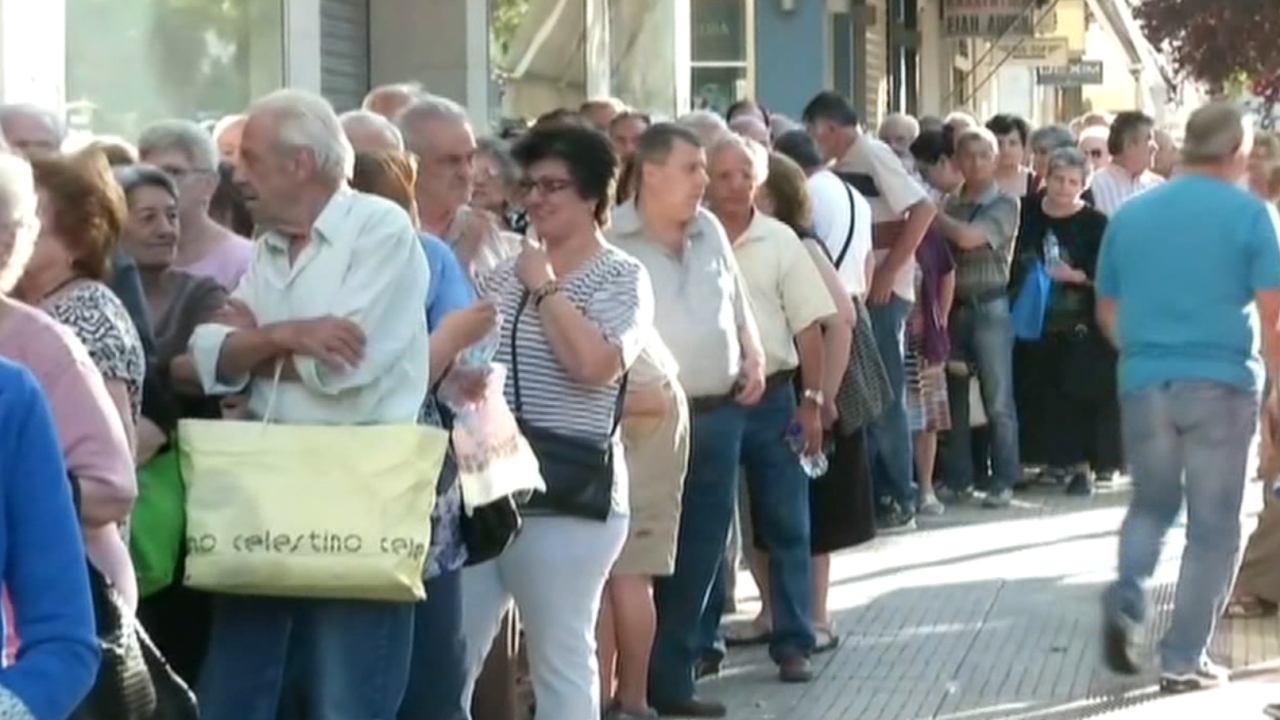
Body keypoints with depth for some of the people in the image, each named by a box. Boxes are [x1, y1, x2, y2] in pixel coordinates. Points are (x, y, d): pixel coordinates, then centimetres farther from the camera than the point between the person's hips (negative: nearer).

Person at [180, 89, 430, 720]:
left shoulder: (382, 229, -6)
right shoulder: (265, 249, 15)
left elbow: (345, 363, -17)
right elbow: (210, 359, 3)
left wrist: (253, 340, -1)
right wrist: (284, 336, -15)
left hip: (359, 488, -7)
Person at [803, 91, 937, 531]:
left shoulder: (872, 156, -11)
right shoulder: (841, 166, 12)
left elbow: (923, 210, -18)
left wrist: (889, 272, -17)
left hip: (882, 294, -8)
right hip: (853, 292, 8)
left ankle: (899, 502, 3)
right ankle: (873, 494, 18)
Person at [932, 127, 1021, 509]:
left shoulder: (1005, 204, -1)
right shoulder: (950, 204, 11)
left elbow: (969, 237, -15)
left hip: (989, 306, -4)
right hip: (952, 305, 4)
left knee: (997, 400, -2)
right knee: (953, 396, 7)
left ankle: (1003, 482, 4)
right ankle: (957, 479, 15)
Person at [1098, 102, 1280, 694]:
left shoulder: (1130, 215, 8)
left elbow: (1107, 311, 15)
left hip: (1144, 383, 4)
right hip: (1222, 383, -4)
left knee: (1152, 504, 21)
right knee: (1213, 527, 5)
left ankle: (1125, 600, -4)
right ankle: (1183, 660, 4)